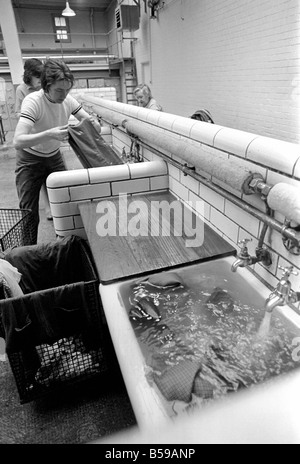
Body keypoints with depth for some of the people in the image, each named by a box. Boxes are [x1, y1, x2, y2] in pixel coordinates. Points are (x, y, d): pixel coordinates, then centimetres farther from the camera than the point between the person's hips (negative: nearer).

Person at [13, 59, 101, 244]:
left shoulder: (68, 100, -11)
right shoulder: (33, 101, -27)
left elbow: (94, 125, -6)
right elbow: (18, 141, -38)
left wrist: (94, 124, -30)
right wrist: (49, 134, -52)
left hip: (54, 157, 5)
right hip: (30, 160, -4)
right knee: (30, 215, -6)